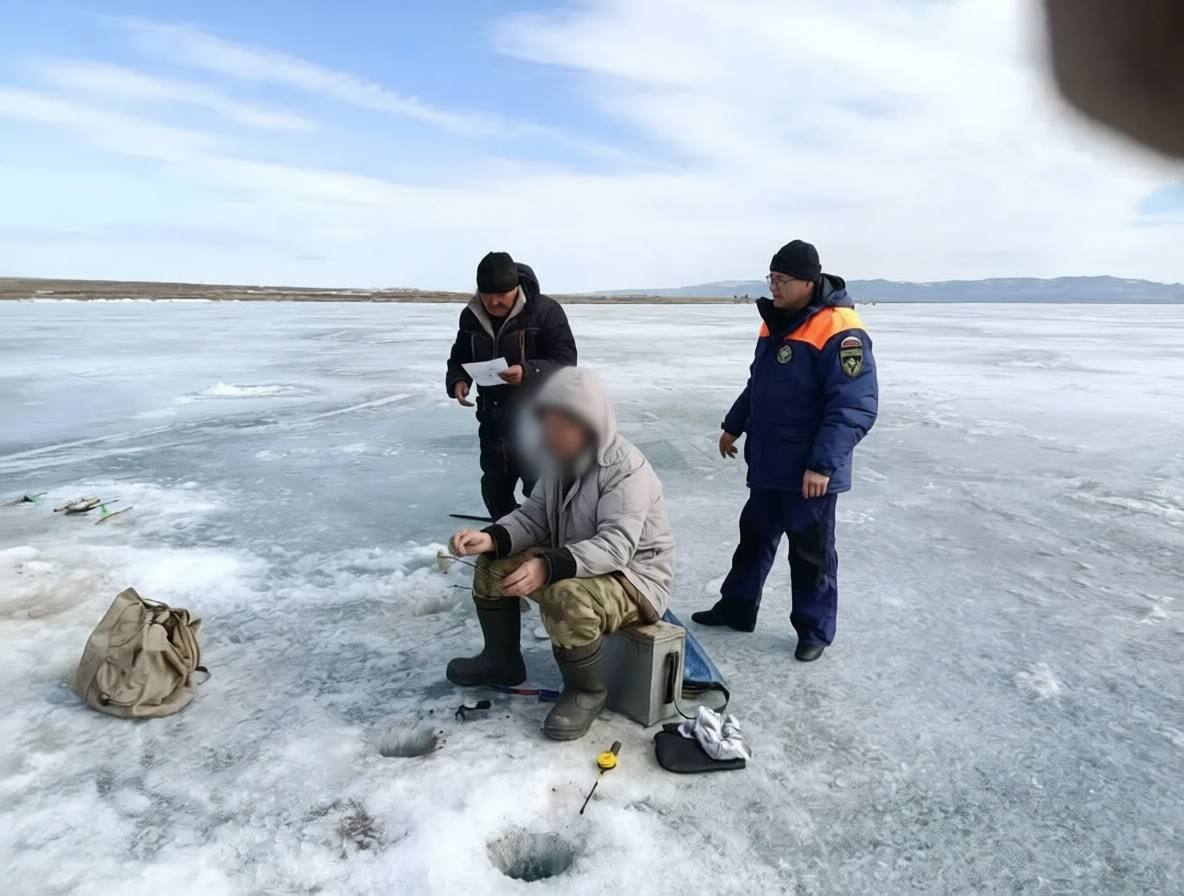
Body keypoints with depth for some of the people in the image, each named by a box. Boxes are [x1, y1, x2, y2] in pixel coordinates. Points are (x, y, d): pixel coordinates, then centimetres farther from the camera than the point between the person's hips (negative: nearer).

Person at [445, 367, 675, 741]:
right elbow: (534, 517, 0)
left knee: (566, 597, -37)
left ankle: (587, 690, -9)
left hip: (633, 579, -8)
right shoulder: (563, 458, -1)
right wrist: (491, 539, -20)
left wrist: (549, 567, -48)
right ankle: (502, 660, 21)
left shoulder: (626, 469, -26)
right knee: (493, 566, 2)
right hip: (573, 564, 9)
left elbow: (615, 546, -34)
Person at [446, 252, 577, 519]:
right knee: (494, 489, 17)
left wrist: (527, 372, -35)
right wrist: (457, 381, -10)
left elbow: (566, 361, -18)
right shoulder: (471, 316, 2)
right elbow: (459, 358, 13)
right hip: (493, 419, 6)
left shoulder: (545, 311, -15)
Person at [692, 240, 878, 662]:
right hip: (767, 464, 8)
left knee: (810, 553, 7)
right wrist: (734, 426, 23)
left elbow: (855, 407, -24)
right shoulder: (775, 322, 9)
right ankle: (736, 607, 35)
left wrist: (823, 464, -28)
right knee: (754, 536, 19)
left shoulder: (839, 332, -19)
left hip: (809, 474, -8)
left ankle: (814, 630, 24)